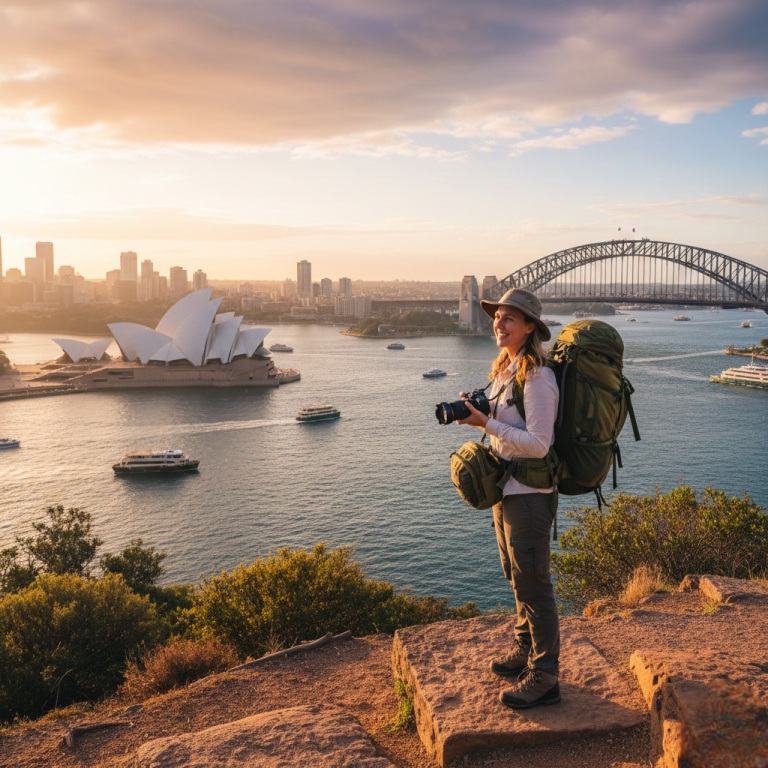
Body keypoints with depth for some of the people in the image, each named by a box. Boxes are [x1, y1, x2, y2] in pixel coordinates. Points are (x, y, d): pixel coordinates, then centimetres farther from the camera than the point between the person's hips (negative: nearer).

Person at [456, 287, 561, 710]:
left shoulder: (537, 378, -19)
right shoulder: (504, 370, 10)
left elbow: (538, 444, -23)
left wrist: (486, 423, -24)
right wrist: (474, 410, 5)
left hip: (529, 493, -10)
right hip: (505, 488, 10)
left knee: (532, 584, -1)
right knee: (517, 577, 21)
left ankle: (543, 678, 11)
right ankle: (525, 650, 38)